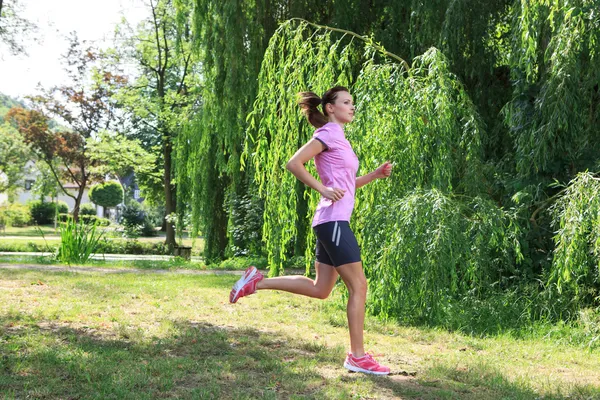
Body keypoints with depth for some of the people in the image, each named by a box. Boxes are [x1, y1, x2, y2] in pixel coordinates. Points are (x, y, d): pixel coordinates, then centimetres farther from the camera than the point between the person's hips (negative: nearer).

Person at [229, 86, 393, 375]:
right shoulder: (328, 134, -6)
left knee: (320, 289, 12)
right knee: (358, 286, -6)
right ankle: (357, 356, -1)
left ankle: (257, 282, 15)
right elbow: (294, 163, -16)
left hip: (332, 223, 10)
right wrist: (323, 190, -18)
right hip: (333, 220, -10)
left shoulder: (339, 139, 21)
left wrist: (376, 175, 13)